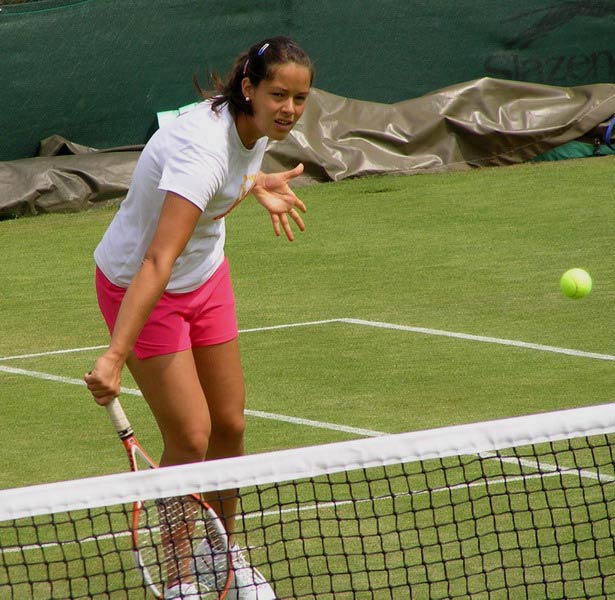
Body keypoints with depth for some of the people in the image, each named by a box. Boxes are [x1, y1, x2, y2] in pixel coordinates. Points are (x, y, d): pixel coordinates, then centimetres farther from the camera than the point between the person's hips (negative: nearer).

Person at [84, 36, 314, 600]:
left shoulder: (257, 127, -11)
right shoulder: (203, 151, -37)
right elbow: (157, 264, -44)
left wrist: (256, 186, 16)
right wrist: (116, 356, -50)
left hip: (206, 275, 8)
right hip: (141, 287, -8)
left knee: (229, 426, 11)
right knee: (190, 438, -8)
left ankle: (226, 554, 32)